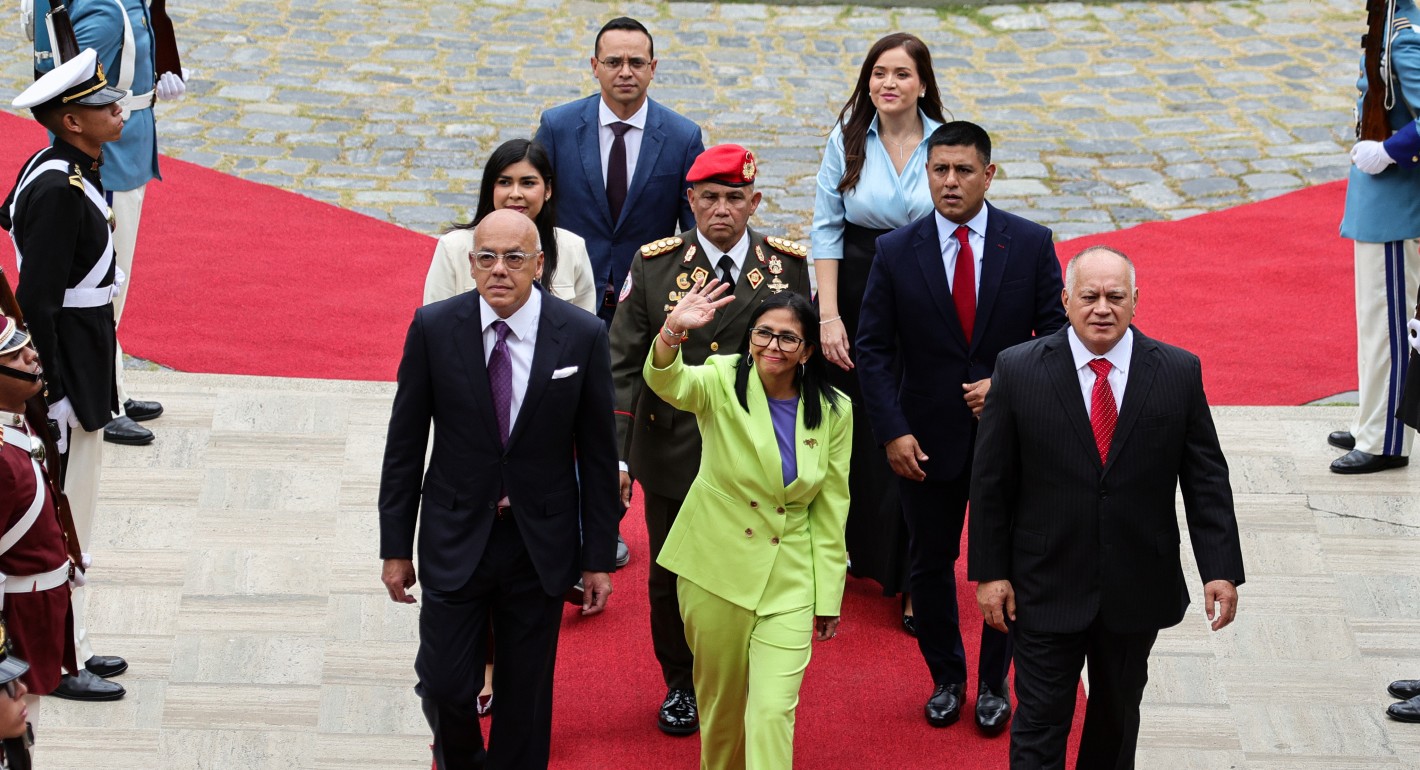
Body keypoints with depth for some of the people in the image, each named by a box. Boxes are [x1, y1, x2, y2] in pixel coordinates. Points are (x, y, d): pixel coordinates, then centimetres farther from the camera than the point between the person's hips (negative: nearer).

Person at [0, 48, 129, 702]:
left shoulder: (53, 171, 7)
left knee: (67, 516, 18)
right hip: (65, 374, -10)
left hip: (76, 366, 10)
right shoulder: (60, 193, -23)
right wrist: (54, 397, -22)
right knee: (62, 520, -1)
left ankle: (66, 645, 28)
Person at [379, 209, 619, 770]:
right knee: (445, 685, -1)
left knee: (526, 696, 9)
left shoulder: (583, 336, -8)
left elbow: (597, 454, -1)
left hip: (542, 546, 0)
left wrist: (598, 557, 0)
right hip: (455, 539, 0)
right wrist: (396, 546, 1)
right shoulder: (434, 328, -7)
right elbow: (404, 444, 0)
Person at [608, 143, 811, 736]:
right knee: (672, 577, 12)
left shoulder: (790, 264, -2)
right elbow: (624, 364, -3)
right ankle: (681, 685, 33)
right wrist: (615, 455, -10)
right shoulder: (653, 265, -4)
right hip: (673, 454, 0)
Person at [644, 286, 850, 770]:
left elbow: (831, 511, 2)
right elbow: (668, 384, -32)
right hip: (716, 564, 0)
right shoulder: (722, 383, -9)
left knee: (774, 710, -9)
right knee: (721, 695, 15)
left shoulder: (833, 412, -4)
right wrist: (672, 333, -54)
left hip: (789, 577, 0)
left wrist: (828, 598, 3)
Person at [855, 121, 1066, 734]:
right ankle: (946, 678, 31)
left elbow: (1056, 335, -1)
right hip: (928, 439, 1)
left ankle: (994, 683, 28)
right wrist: (892, 431, -11)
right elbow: (873, 348, -3)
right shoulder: (896, 252, -5)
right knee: (930, 563, 12)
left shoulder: (1031, 244, -6)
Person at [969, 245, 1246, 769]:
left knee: (1118, 715, 18)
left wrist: (1221, 569, -6)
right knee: (1039, 725, -1)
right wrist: (990, 572, -4)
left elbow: (1206, 479, -1)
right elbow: (990, 482, -2)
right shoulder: (1018, 370, -6)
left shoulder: (1179, 372, -3)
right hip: (1047, 586, -2)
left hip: (1137, 589, 2)